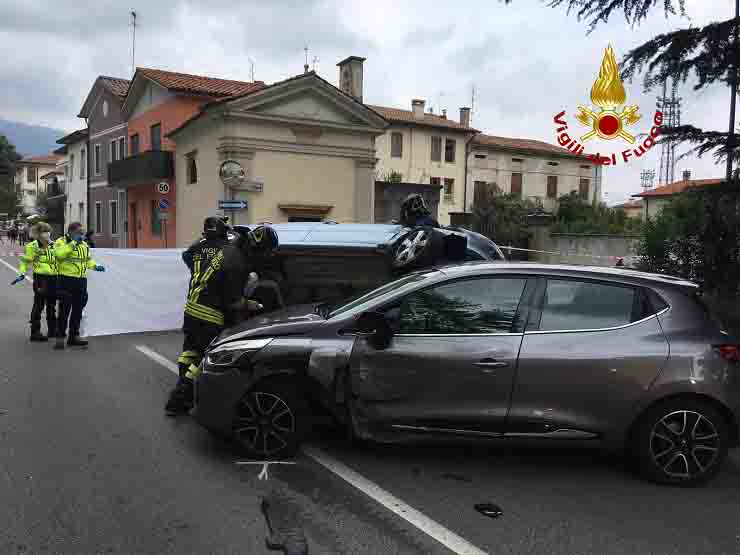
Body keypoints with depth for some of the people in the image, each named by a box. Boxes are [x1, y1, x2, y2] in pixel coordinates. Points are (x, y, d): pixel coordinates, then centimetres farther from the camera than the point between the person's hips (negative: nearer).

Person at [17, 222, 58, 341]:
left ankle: (52, 330, 25)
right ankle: (35, 332, 3)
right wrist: (22, 273, -11)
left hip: (53, 278, 6)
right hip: (40, 278, -6)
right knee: (39, 305, -3)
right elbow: (26, 261, -1)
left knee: (51, 306, 14)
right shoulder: (32, 246, -6)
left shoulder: (53, 245, 10)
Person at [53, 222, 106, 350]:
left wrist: (95, 266, 9)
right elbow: (59, 254, -24)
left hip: (81, 281, 7)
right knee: (64, 310, -5)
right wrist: (73, 243, -21)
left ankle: (74, 336, 20)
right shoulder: (61, 242, -4)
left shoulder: (84, 244, 16)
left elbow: (88, 259, 28)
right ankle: (60, 337, 3)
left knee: (77, 310, 11)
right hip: (66, 280, -7)